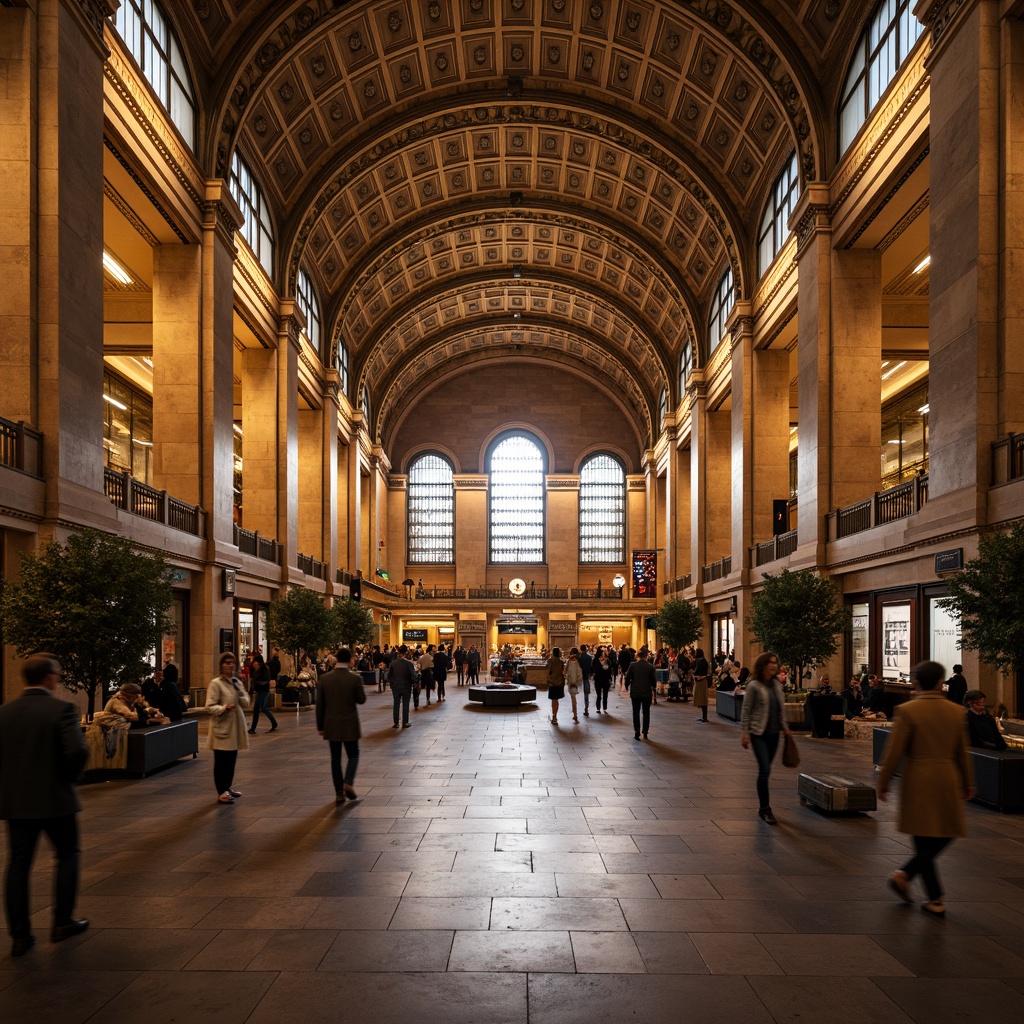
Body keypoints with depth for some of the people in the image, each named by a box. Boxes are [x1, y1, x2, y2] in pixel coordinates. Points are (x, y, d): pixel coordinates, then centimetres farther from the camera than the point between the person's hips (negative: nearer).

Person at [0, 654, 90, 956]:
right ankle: (62, 922, 19)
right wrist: (68, 776, -3)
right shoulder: (61, 709, -14)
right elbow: (78, 751, -23)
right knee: (67, 855, 15)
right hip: (54, 799, -4)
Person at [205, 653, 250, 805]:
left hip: (235, 725, 7)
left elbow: (246, 703, 8)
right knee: (221, 760, -3)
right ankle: (222, 792, 1)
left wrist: (239, 692, -8)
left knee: (232, 759, 13)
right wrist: (224, 708, -29)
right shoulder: (215, 683, -9)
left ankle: (228, 787, 26)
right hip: (222, 726, -7)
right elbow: (210, 707, -14)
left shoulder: (237, 682, 12)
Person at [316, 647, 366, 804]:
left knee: (335, 758, 9)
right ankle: (348, 782, -8)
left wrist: (320, 726, 8)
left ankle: (339, 793, 10)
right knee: (353, 755, 14)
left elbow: (320, 704, 0)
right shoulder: (355, 678, -12)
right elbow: (362, 699, -1)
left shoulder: (324, 678, -4)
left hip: (331, 725, 2)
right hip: (349, 725, -2)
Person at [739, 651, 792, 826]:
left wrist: (784, 726, 13)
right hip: (758, 733, -6)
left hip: (774, 733, 6)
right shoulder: (754, 686, -10)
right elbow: (746, 710, -9)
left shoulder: (777, 684, 8)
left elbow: (781, 708, 17)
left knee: (765, 770, 12)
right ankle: (764, 809, -2)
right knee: (765, 770, -11)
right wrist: (744, 732, -12)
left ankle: (763, 806, 24)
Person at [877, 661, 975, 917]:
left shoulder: (906, 711, -8)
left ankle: (936, 900, 8)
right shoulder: (955, 712, 3)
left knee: (924, 842, 5)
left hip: (917, 782, -3)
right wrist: (968, 783, 22)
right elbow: (962, 752, 11)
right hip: (948, 781, 3)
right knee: (945, 835, 18)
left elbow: (894, 752, -9)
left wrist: (882, 783, 0)